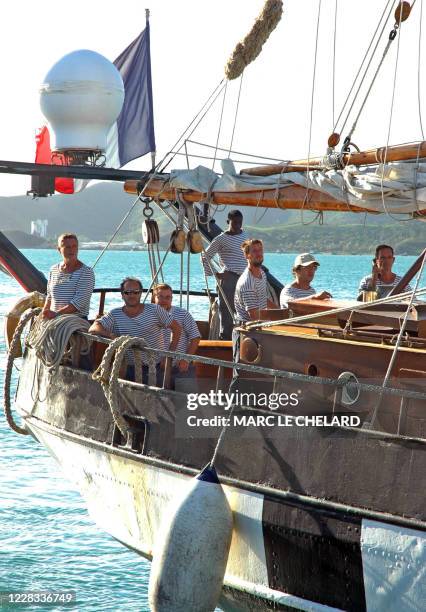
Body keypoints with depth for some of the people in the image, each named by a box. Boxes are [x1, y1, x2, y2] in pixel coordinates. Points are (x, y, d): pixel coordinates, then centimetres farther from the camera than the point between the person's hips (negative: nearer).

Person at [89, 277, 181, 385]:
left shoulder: (154, 310, 1)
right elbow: (93, 328, -7)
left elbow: (176, 328, 7)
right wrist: (111, 335, -26)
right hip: (132, 369, 1)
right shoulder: (115, 315, 3)